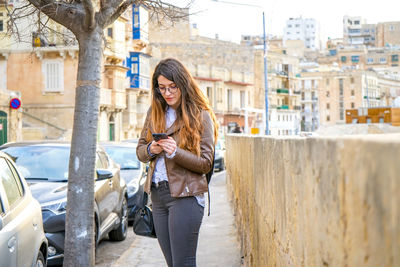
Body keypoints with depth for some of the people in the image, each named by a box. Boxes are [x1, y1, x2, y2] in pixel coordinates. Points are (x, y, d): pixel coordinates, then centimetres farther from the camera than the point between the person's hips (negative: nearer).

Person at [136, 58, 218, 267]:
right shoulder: (154, 112, 12)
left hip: (185, 196, -6)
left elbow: (206, 163, -7)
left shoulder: (200, 116, -4)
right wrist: (151, 150, -8)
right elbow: (140, 151, 16)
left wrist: (176, 152, -22)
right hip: (157, 195, 6)